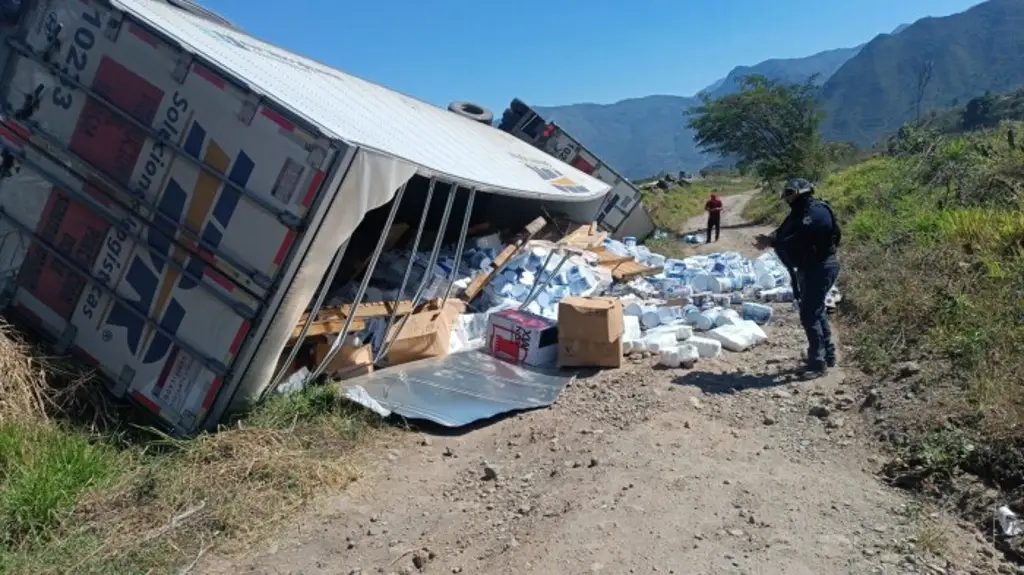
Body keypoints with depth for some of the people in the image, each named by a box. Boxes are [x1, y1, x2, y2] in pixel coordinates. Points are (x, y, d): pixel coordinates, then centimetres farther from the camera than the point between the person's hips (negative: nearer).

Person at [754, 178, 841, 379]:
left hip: (819, 269, -11)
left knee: (809, 315, -9)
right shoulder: (802, 211, 13)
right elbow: (786, 232, 8)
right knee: (816, 311, 19)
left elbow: (798, 239, -29)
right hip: (812, 268, 11)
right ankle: (828, 355, 31)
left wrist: (771, 242, -22)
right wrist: (770, 238, -11)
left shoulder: (815, 212, -21)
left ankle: (818, 363, -3)